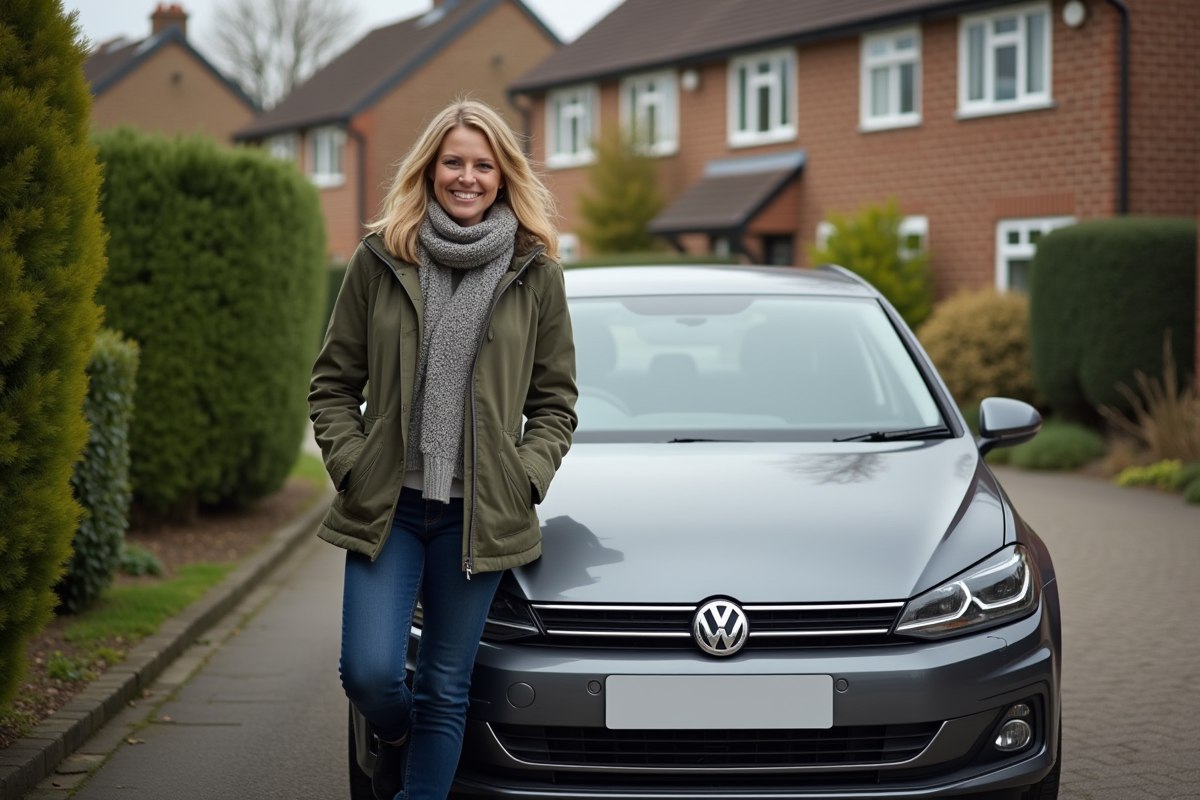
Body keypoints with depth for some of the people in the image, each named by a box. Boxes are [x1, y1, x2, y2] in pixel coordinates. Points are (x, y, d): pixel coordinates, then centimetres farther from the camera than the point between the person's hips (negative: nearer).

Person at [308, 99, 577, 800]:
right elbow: (332, 386, 8)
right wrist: (353, 468, -4)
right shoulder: (381, 260, 3)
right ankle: (398, 741, 27)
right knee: (369, 672, -9)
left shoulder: (536, 273, 4)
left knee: (446, 689, 6)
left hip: (477, 514, 0)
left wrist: (526, 479, -5)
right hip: (388, 506, 0)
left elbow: (556, 403, 9)